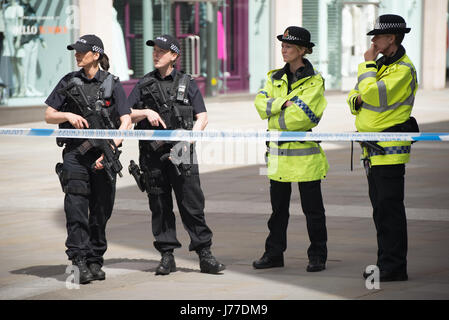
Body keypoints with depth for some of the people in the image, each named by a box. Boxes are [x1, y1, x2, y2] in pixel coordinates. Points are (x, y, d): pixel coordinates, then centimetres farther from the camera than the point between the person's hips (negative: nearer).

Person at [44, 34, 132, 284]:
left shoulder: (112, 85, 2)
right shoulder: (69, 82, 8)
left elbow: (126, 122, -5)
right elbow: (49, 116, 11)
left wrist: (109, 150, -16)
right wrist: (68, 115, -10)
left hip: (103, 156, 0)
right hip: (75, 153, 0)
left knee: (101, 212, 6)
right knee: (76, 208, -12)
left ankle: (95, 261, 17)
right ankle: (79, 261, -15)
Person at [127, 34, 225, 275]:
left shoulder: (187, 83, 9)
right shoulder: (144, 84, 12)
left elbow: (202, 117, 5)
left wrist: (188, 139, -10)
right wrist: (146, 112, -8)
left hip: (180, 151, -2)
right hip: (152, 154, 2)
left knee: (191, 203, -6)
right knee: (159, 206, 4)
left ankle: (204, 255, -3)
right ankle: (167, 256, 9)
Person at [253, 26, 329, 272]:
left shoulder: (314, 81, -6)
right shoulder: (276, 78, 12)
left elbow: (300, 116, -17)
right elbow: (260, 103, -2)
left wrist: (274, 119, -7)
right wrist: (284, 104, -15)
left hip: (305, 153, -5)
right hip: (278, 152, 5)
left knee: (312, 207, 1)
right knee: (278, 207, 12)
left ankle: (318, 256, 9)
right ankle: (274, 253, 20)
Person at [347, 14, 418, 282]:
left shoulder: (403, 69, -13)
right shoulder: (382, 65, 18)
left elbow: (373, 93, -26)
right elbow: (355, 96, 21)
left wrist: (368, 64, -12)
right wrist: (356, 100, -3)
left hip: (391, 148, -10)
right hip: (374, 149, 10)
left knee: (389, 208, -9)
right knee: (381, 207, 12)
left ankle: (394, 267, -6)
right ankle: (386, 263, 18)